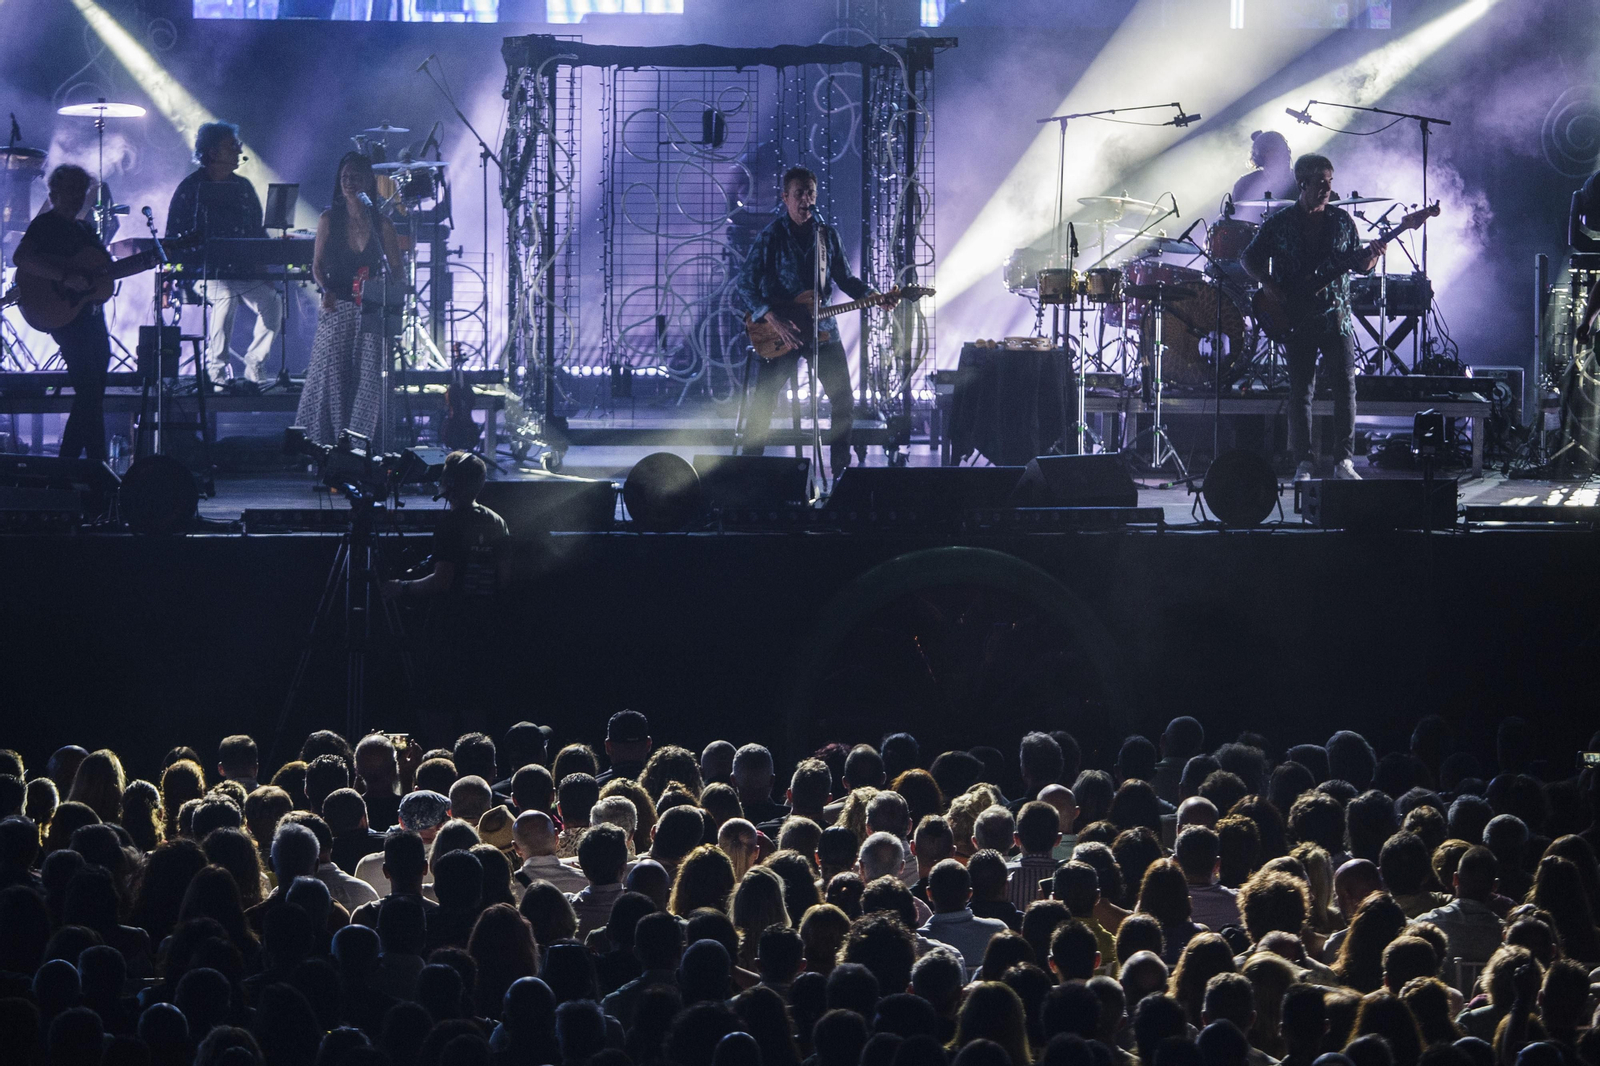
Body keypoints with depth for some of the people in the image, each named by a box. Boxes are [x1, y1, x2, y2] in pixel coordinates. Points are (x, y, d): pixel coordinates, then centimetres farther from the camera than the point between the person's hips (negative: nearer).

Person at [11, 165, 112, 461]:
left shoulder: (85, 230, 20)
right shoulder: (45, 225, -6)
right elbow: (21, 259, -23)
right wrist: (65, 278, -31)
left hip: (92, 315, 9)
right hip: (67, 317, -9)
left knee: (92, 395, 10)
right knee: (90, 394, -15)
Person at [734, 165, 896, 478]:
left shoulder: (828, 235, 7)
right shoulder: (770, 238, -6)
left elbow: (844, 278, 15)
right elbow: (746, 286, -8)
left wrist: (872, 296, -3)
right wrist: (773, 320, -19)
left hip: (822, 329, 4)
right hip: (780, 333, -4)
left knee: (844, 402, 2)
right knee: (762, 404, -7)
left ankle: (840, 466, 15)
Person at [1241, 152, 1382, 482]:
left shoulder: (1342, 221, 8)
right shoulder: (1279, 224, 3)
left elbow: (1360, 265, 11)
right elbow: (1251, 257, 10)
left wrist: (1370, 257, -11)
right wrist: (1267, 282, -7)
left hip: (1336, 316, 1)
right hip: (1297, 320, -1)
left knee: (1345, 386, -6)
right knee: (1300, 390, -1)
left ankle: (1344, 461, -1)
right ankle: (1304, 463, 5)